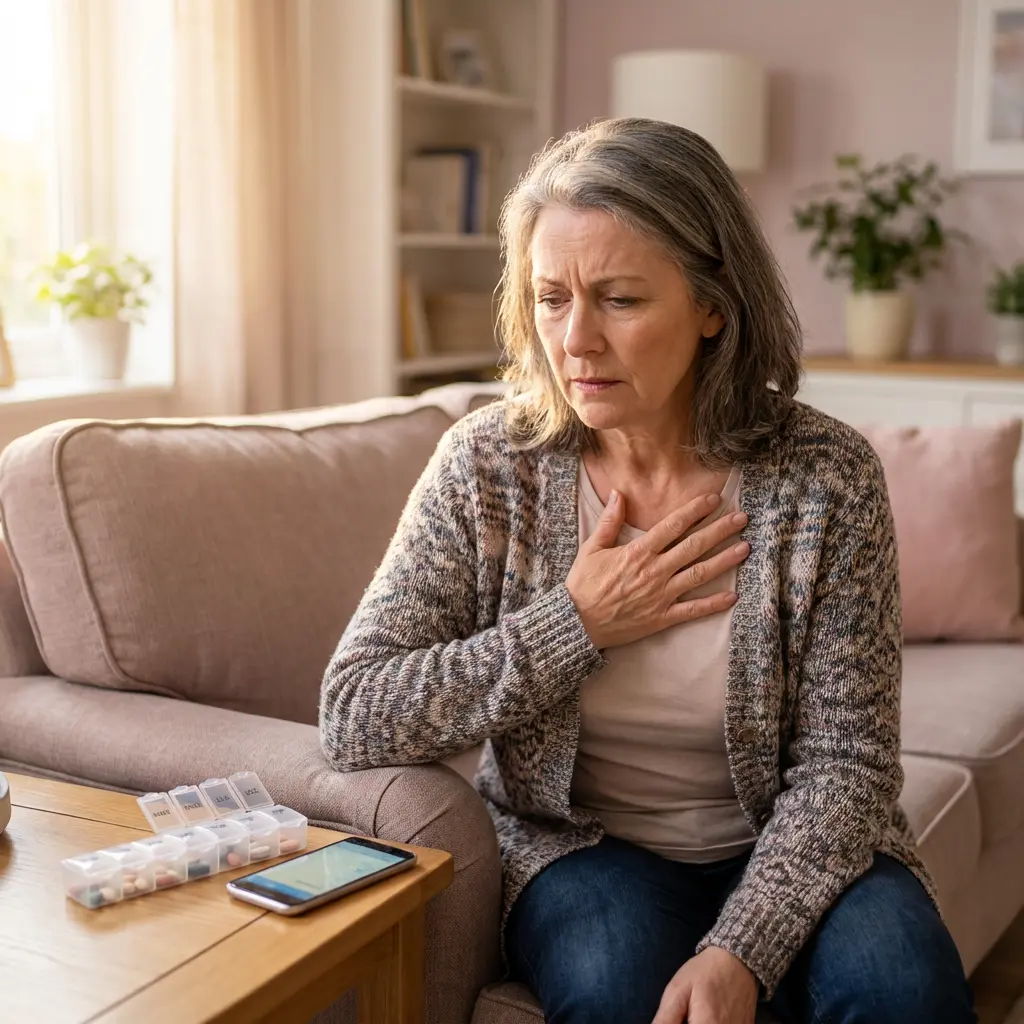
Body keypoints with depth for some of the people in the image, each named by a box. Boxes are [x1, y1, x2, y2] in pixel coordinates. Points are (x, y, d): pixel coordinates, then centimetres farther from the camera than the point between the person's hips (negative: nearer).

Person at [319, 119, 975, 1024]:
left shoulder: (824, 476, -12)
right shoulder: (489, 466, -10)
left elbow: (844, 762, -12)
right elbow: (351, 718, -14)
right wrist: (578, 627, -20)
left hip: (788, 850, 1)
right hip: (584, 849, -1)